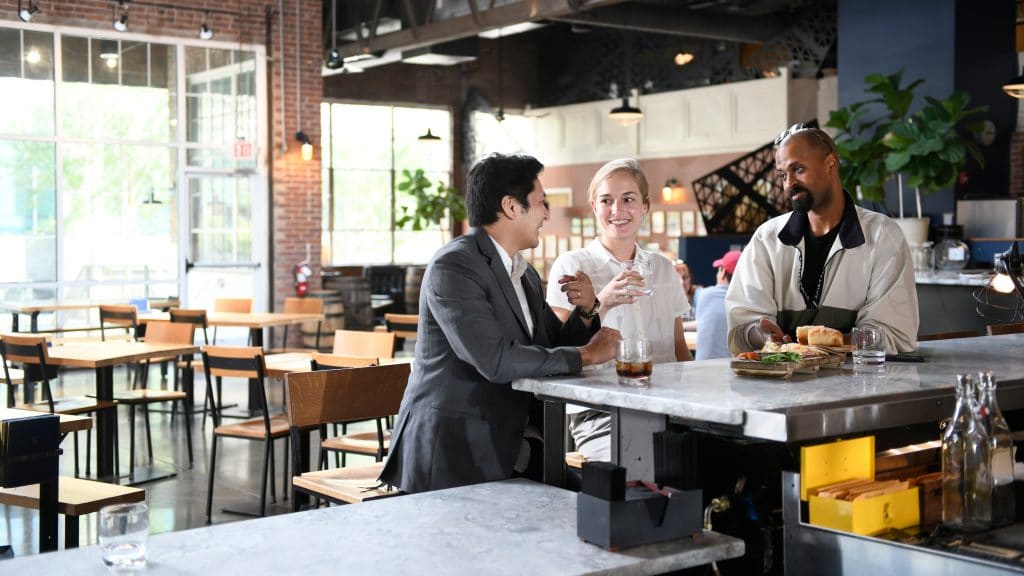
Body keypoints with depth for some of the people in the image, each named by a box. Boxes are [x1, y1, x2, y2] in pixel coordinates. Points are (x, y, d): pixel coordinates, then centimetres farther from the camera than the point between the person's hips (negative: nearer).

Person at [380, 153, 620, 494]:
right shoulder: (453, 266, -14)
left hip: (507, 451, 8)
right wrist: (587, 354, -14)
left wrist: (585, 312, -4)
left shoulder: (525, 275, 14)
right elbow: (495, 359, -24)